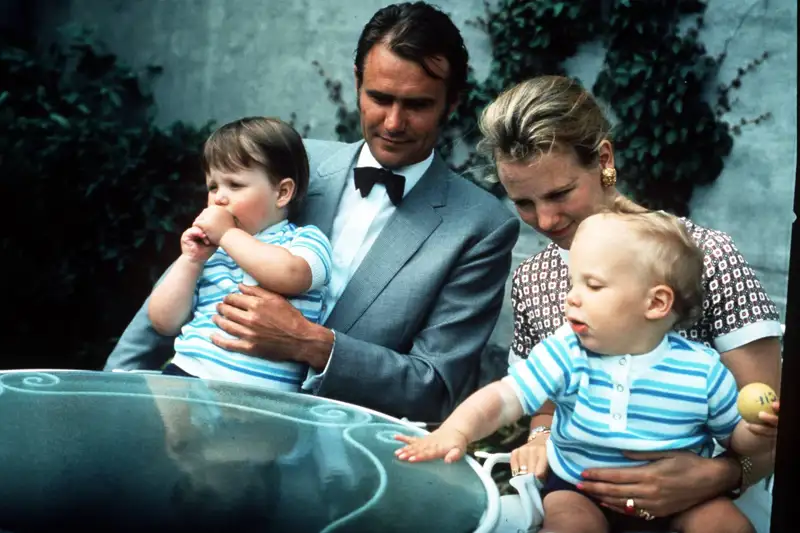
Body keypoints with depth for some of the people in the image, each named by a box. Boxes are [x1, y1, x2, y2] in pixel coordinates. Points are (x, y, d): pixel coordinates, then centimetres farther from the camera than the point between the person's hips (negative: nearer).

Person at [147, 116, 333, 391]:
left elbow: (290, 275, -18)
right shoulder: (208, 253, 21)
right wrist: (190, 262, 4)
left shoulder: (306, 240, 7)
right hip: (184, 374, 4)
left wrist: (228, 234, -7)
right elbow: (164, 323, 16)